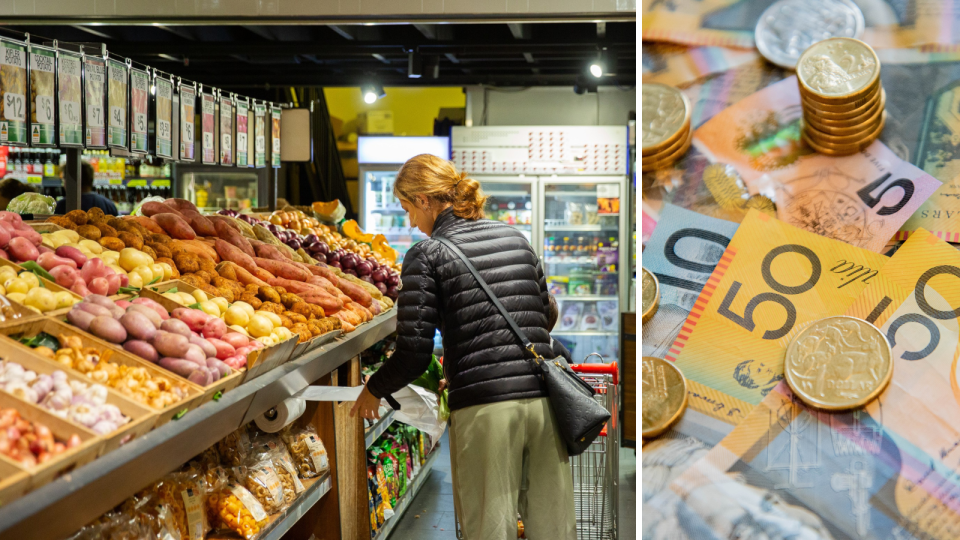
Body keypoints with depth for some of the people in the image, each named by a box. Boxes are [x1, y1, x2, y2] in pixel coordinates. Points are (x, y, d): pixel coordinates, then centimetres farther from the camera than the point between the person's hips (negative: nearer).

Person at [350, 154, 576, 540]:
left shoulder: (426, 255, -2)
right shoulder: (516, 238, 14)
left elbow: (413, 354, -6)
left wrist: (373, 390, 11)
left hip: (483, 407, -5)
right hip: (544, 400, 5)